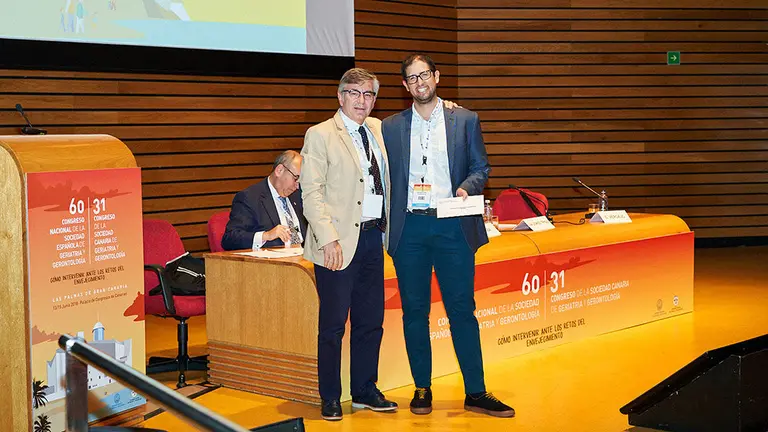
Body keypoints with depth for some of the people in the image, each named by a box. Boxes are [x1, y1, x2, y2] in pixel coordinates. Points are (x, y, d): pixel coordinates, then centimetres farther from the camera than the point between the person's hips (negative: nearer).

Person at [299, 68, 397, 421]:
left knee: (371, 321, 12)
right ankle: (330, 399, 11)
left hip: (373, 236, 6)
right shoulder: (320, 135, -5)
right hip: (340, 241, -6)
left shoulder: (378, 129, 13)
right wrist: (328, 239, -18)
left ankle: (365, 391, 24)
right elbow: (311, 192, -11)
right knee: (333, 325, 1)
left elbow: (386, 182, 24)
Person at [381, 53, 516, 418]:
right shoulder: (391, 127, 9)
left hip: (453, 226, -1)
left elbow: (481, 167, 9)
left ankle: (476, 393, 6)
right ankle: (422, 389, 17)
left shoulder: (464, 120, 7)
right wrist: (387, 224, 0)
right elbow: (386, 178, 11)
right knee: (414, 311, 6)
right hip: (409, 227, 1)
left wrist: (467, 187, -11)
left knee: (462, 309, 0)